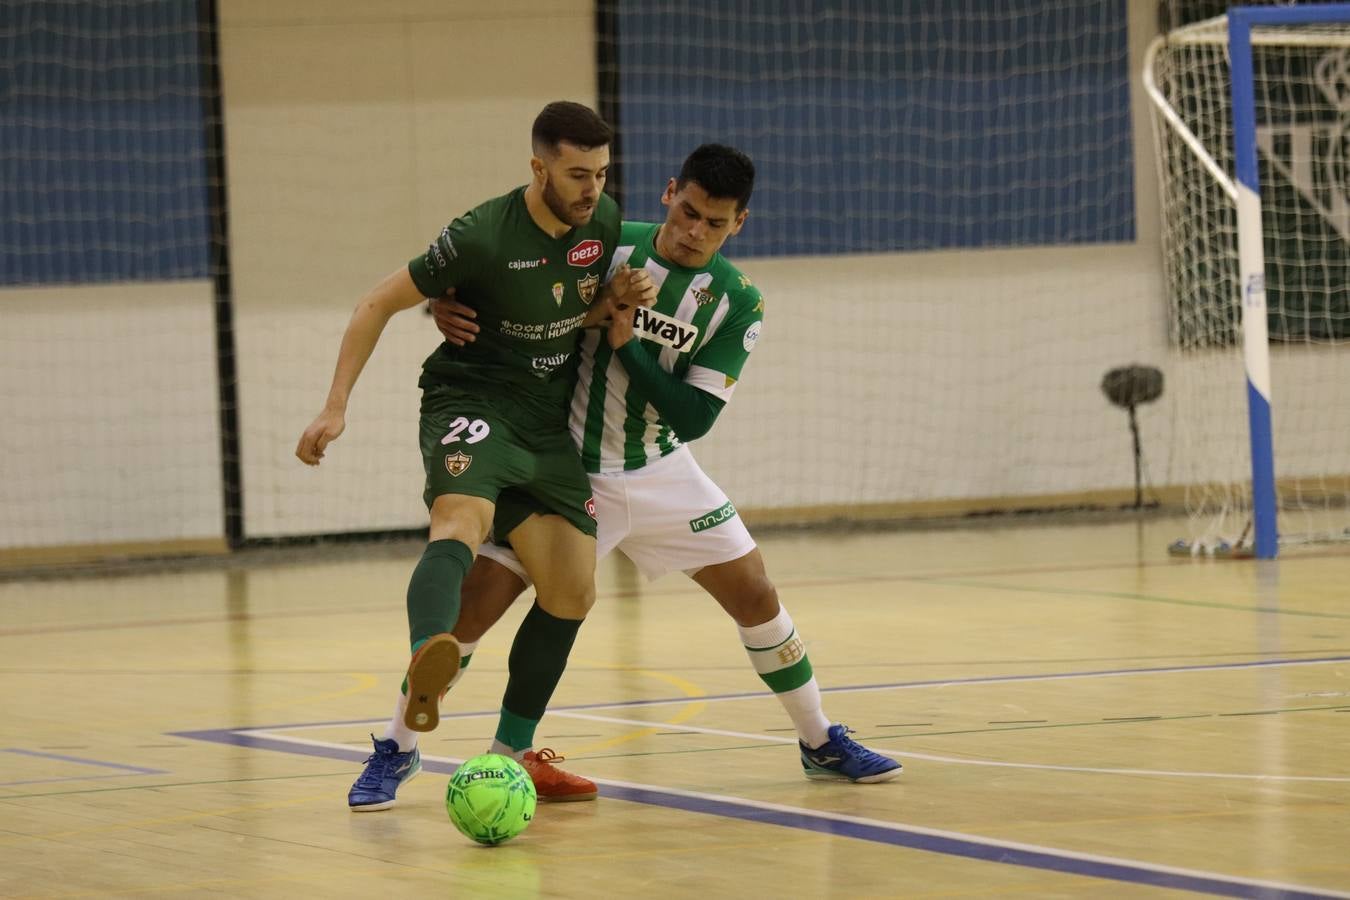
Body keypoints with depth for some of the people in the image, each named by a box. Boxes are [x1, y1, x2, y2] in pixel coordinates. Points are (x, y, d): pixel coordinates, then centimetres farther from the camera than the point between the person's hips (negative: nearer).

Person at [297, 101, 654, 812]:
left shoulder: (604, 222, 1)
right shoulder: (483, 236, -17)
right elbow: (379, 304, -9)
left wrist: (619, 296, -5)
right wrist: (336, 407, -14)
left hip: (548, 421, 7)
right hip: (471, 402, -7)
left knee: (572, 591, 1)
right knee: (464, 521, -37)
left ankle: (511, 753, 15)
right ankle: (421, 683, -65)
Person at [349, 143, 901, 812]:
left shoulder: (737, 302, -8)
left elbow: (693, 416, -15)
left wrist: (626, 342, -24)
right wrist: (448, 309, -24)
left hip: (660, 473, 2)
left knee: (755, 595, 2)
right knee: (475, 600, -13)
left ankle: (821, 743, 22)